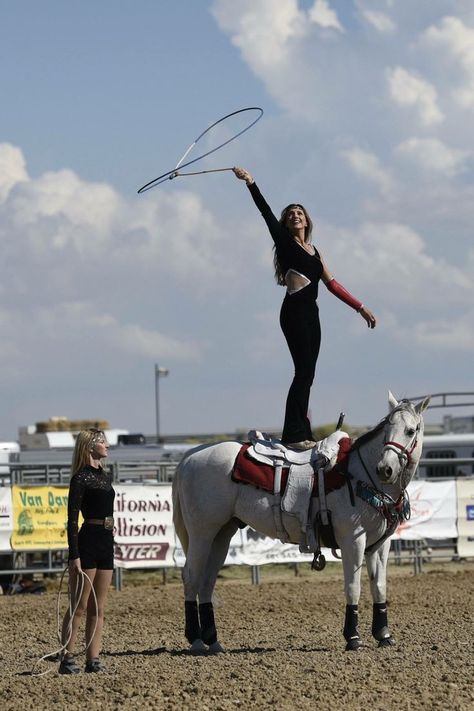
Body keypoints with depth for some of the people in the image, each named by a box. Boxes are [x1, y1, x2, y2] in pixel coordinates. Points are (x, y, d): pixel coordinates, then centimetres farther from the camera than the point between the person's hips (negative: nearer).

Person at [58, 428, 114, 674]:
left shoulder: (106, 476, 15)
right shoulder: (80, 478, -9)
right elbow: (72, 519, -13)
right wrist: (74, 556, -19)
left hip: (106, 543, 8)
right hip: (87, 542, -8)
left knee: (98, 609, 7)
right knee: (79, 606, -6)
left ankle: (93, 659, 9)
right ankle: (67, 658, -4)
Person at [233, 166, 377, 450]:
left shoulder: (314, 251, 22)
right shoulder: (285, 241, 6)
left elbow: (333, 284, 21)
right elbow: (266, 212, -4)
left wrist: (360, 307, 18)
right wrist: (250, 183, -14)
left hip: (311, 315, 7)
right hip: (294, 312, -7)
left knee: (307, 375, 4)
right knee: (304, 371, -15)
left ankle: (302, 433, 5)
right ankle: (294, 434, -19)